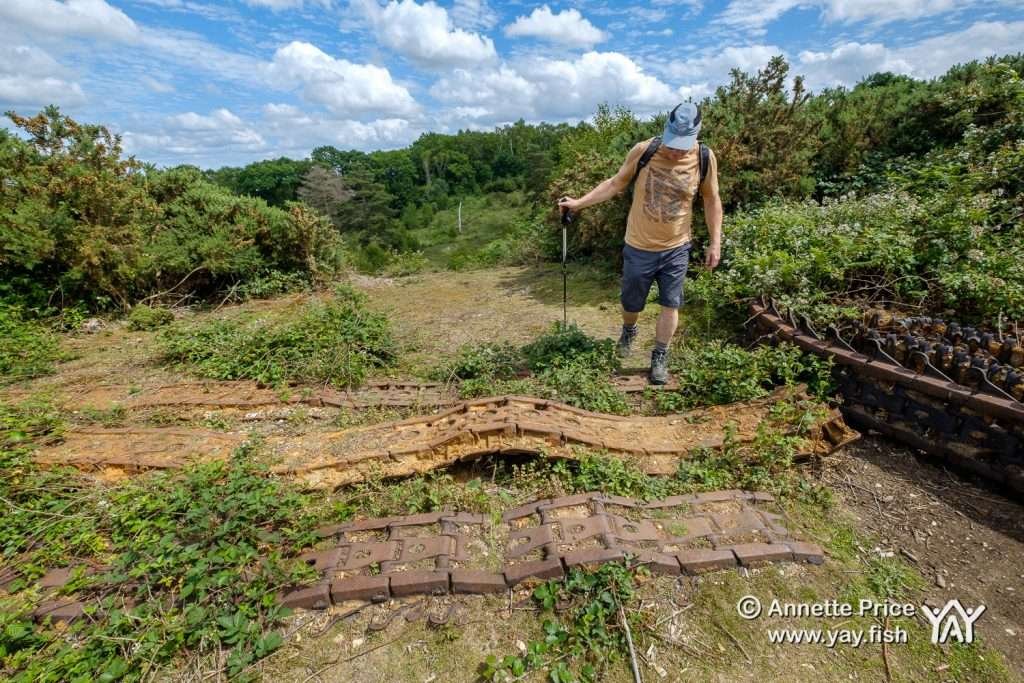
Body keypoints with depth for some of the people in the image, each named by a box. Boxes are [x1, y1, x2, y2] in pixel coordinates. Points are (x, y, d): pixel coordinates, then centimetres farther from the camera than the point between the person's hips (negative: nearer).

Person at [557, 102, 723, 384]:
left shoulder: (705, 159, -9)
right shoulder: (642, 151, -14)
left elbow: (712, 201, 2)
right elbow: (615, 184, -1)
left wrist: (715, 243, 0)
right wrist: (579, 203, -6)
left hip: (676, 249, 1)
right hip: (639, 247, -1)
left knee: (670, 305, 5)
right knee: (631, 303, 12)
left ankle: (659, 358, 23)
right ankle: (628, 331, 46)